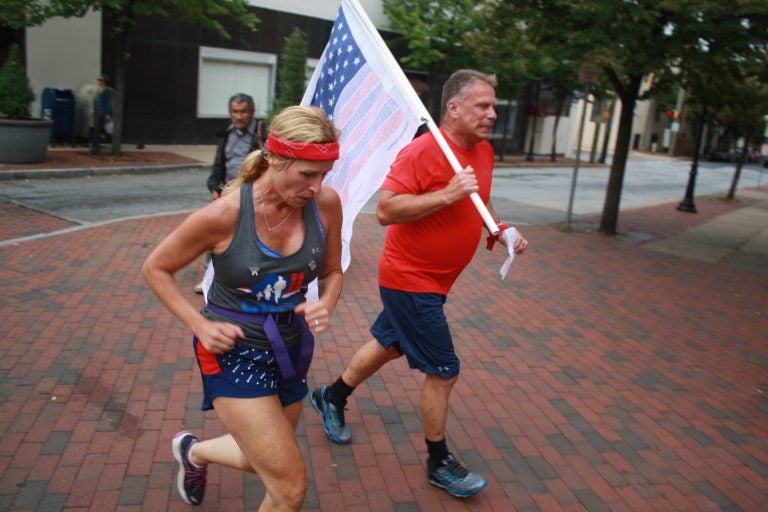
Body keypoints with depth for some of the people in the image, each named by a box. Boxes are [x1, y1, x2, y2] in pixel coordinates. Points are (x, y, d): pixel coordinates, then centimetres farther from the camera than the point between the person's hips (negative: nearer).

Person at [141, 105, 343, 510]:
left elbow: (331, 272, 4)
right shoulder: (223, 214, -22)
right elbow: (155, 269, -7)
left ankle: (194, 451, 56)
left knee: (261, 460, 25)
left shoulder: (326, 204, -13)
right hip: (234, 352, -5)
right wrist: (200, 326, -15)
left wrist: (325, 305, -16)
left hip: (291, 348, 5)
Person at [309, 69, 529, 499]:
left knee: (390, 344, 24)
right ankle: (440, 464, 21)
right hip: (412, 280, -9)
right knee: (444, 371, -1)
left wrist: (501, 231, 4)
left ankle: (332, 397, 47)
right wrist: (447, 194, -33)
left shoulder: (483, 150, 5)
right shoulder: (422, 151, -22)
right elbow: (386, 210, -28)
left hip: (432, 280, 9)